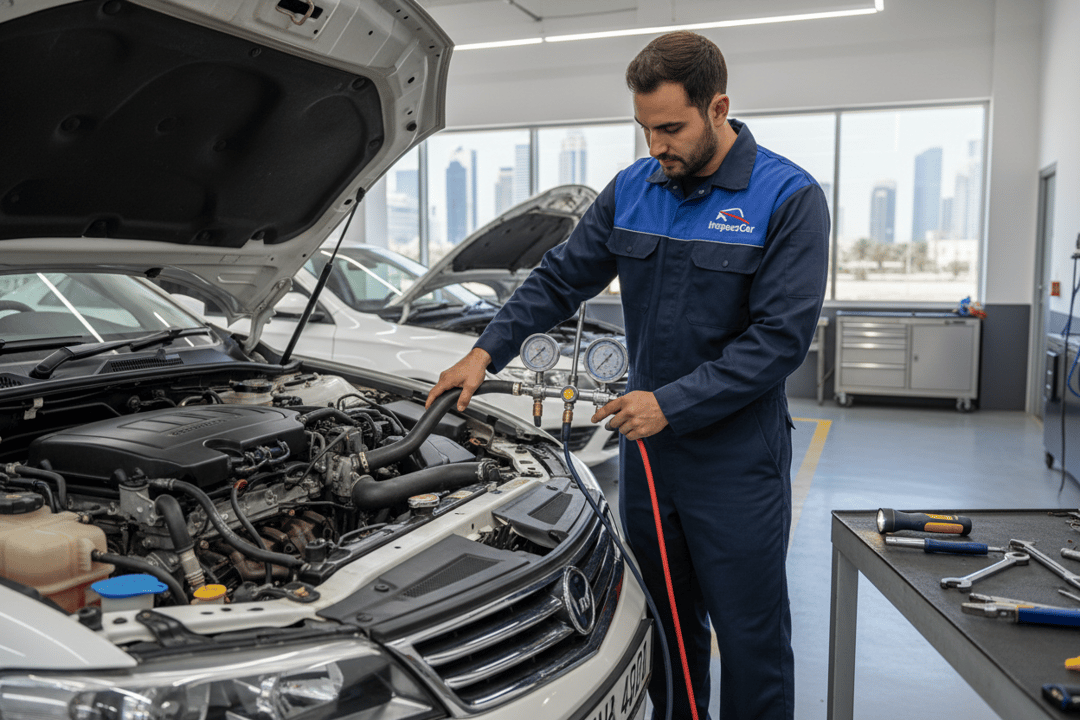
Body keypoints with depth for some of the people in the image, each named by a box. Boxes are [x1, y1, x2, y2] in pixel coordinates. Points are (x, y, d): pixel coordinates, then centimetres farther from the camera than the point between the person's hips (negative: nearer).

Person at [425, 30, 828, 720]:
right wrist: (486, 352, 1)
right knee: (666, 624, 19)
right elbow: (559, 280, 11)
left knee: (752, 637, 7)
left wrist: (672, 403, -20)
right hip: (648, 444, 5)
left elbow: (783, 335, -17)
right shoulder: (632, 189, 5)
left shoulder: (789, 197, -11)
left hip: (736, 456, -4)